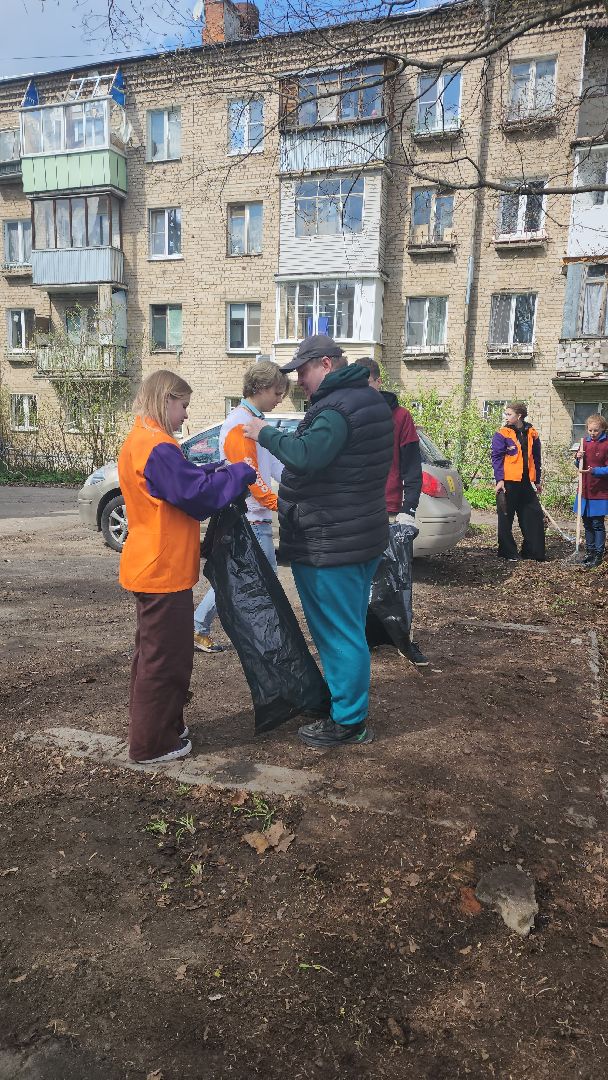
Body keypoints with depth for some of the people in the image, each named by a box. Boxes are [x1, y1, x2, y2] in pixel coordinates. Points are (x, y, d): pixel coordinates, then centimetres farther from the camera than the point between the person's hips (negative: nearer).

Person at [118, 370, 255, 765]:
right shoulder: (157, 447, -20)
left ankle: (162, 726, 35)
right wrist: (240, 474, -9)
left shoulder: (140, 441, 13)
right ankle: (153, 744, 12)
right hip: (164, 570, -11)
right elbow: (198, 495, -20)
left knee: (156, 652, 20)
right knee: (165, 656, 1)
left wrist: (215, 472, 6)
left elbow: (183, 481, 19)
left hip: (151, 566, 11)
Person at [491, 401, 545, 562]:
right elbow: (497, 458, -9)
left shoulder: (532, 434, 9)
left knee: (535, 516, 7)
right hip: (508, 483, -4)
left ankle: (534, 552, 18)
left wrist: (537, 481, 17)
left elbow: (536, 458, 16)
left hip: (525, 483, 5)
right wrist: (499, 480, -18)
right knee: (505, 519, 3)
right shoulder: (502, 434, -4)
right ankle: (508, 552, 14)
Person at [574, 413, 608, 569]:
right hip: (585, 490, 6)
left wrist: (594, 471, -27)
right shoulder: (585, 442, 8)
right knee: (587, 523, 13)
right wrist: (579, 458, -6)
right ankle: (590, 552, 24)